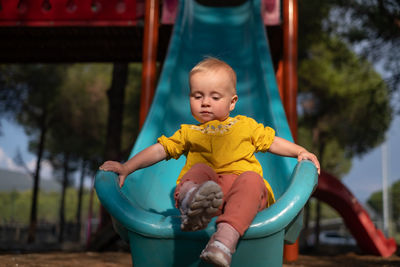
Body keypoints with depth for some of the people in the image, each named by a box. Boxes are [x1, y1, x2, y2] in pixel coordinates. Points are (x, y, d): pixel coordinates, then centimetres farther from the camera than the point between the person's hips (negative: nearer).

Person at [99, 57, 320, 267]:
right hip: (203, 186, 0)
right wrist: (127, 167, 13)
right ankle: (192, 206, -61)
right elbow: (159, 150, 22)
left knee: (251, 179, -33)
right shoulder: (188, 133, 26)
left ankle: (226, 238, -52)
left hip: (244, 192, 0)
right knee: (200, 170, -29)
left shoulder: (246, 126, 26)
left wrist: (301, 152, 16)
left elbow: (273, 142, 31)